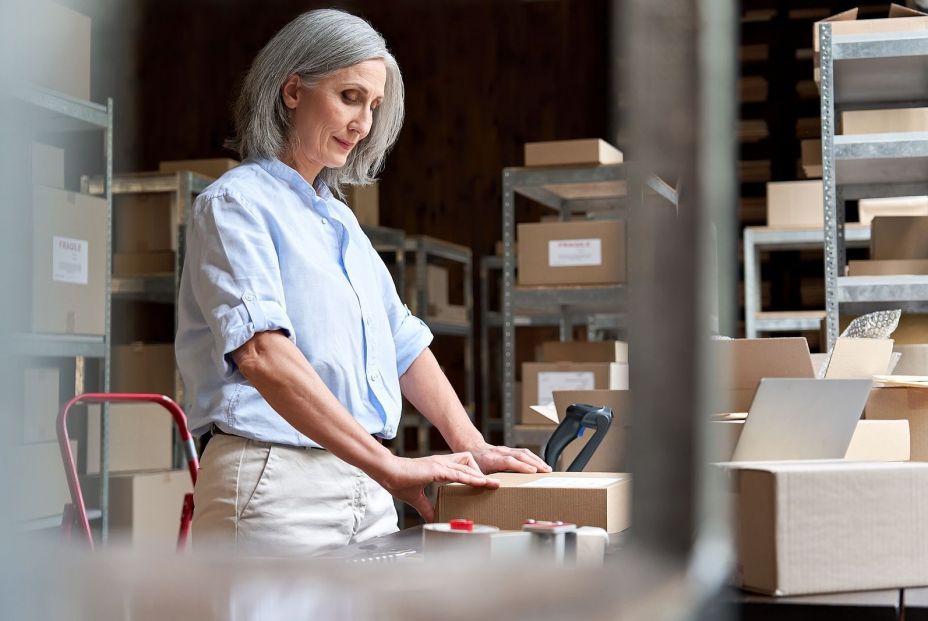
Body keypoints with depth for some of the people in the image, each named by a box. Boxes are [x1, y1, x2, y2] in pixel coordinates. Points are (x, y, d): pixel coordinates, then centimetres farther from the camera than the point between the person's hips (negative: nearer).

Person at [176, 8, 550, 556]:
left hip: (365, 489, 8)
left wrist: (470, 446, 4)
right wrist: (388, 466, -29)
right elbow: (262, 354, -22)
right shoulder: (237, 203, -6)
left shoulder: (341, 219, 20)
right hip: (276, 483, -7)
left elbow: (403, 342, 20)